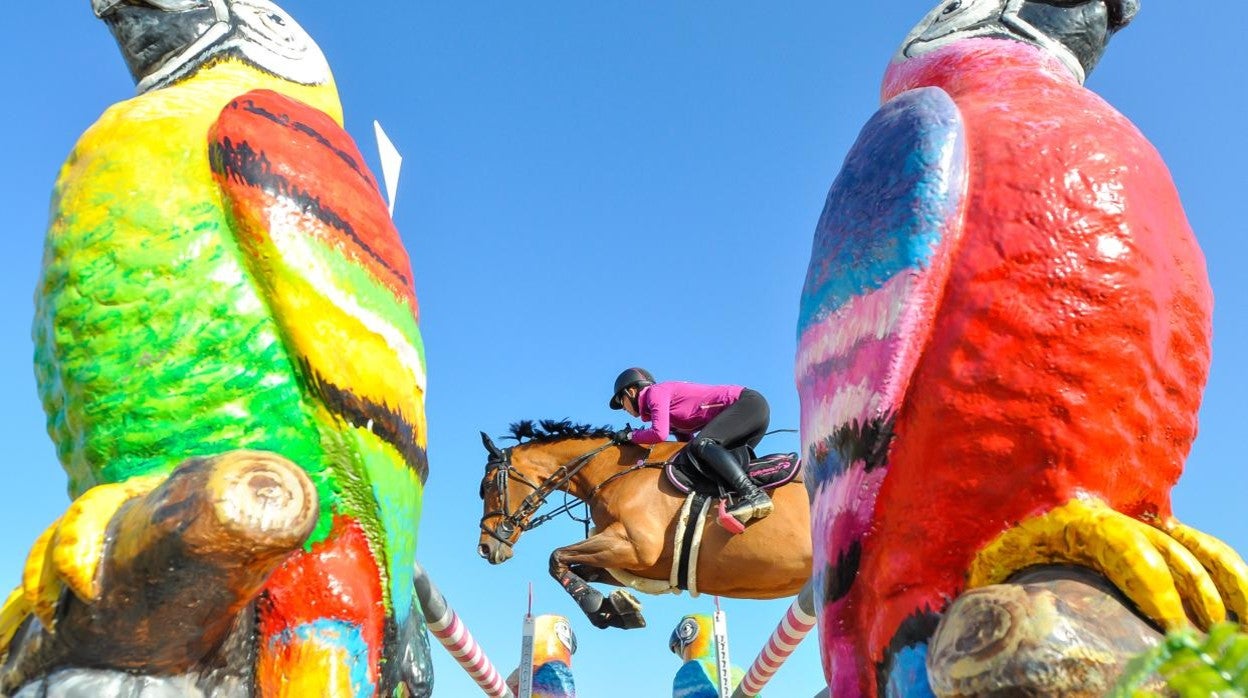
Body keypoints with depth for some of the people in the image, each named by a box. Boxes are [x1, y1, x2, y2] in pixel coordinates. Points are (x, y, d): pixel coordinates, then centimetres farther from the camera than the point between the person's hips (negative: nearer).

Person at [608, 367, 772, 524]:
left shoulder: (655, 391, -6)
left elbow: (659, 434, -19)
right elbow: (688, 441, 20)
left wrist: (631, 436, -2)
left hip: (748, 402, -10)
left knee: (702, 443, -26)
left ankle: (753, 495, -39)